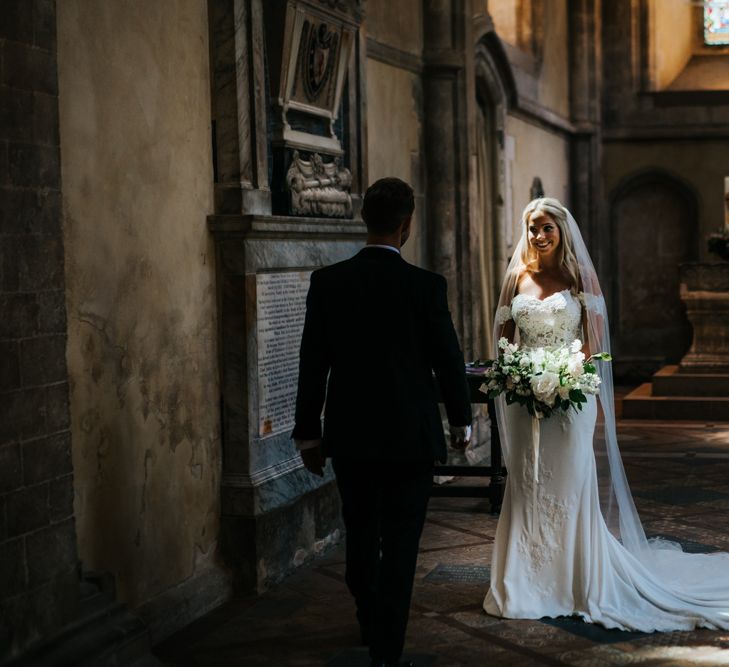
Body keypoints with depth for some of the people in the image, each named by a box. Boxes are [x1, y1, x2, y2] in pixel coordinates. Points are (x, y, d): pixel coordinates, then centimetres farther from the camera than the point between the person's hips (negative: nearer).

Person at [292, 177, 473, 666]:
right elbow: (449, 360, -5)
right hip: (411, 436, -3)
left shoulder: (327, 282, -6)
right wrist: (461, 420, 11)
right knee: (399, 547, 5)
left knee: (361, 535, 21)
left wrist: (308, 432, 7)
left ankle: (371, 626, 39)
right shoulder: (426, 286, -12)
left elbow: (312, 364, -2)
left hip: (350, 437, 3)